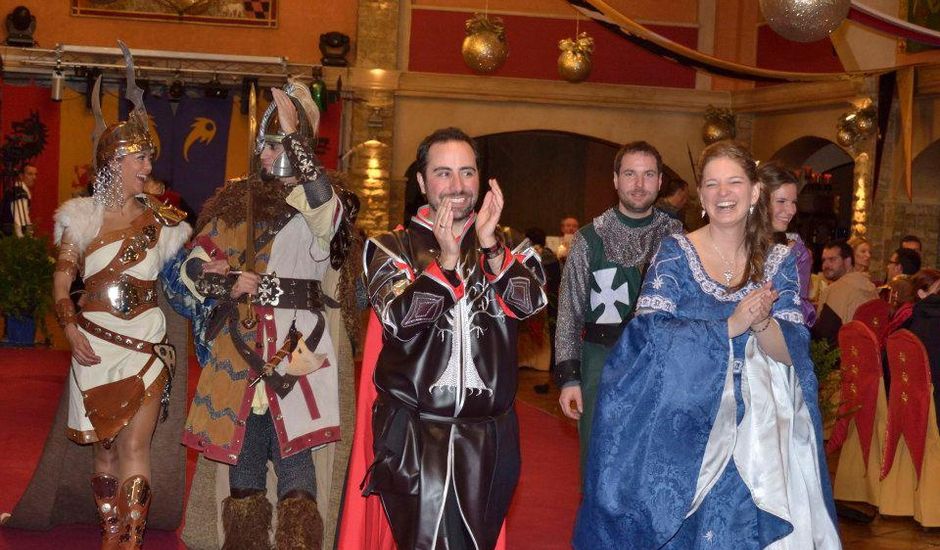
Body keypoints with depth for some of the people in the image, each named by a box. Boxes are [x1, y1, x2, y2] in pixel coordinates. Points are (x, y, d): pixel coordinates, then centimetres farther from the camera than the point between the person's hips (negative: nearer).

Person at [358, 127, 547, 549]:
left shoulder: (507, 246, 9)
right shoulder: (394, 247, 3)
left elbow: (530, 302, -9)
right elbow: (399, 320, -13)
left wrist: (489, 245, -20)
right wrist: (446, 258, -22)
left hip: (489, 435, 3)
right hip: (415, 435, -2)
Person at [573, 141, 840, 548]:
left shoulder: (780, 262, 5)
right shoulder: (675, 253, -2)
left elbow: (791, 353, -2)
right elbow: (651, 334, -14)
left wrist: (761, 322, -22)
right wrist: (731, 326, -21)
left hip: (755, 432, 2)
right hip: (682, 425, -2)